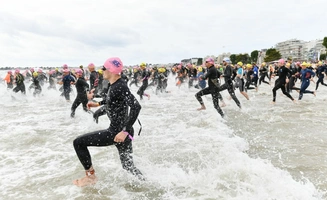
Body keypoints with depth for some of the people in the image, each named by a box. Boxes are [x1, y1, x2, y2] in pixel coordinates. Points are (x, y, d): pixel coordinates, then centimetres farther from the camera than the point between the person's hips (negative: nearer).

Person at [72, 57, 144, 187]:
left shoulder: (120, 86, -21)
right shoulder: (115, 85, 7)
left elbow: (136, 106, -31)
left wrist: (125, 131, -32)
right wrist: (98, 103, 39)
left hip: (117, 133, -9)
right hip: (122, 130, 9)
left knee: (78, 143, 3)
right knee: (128, 165, 22)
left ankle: (90, 176, 16)